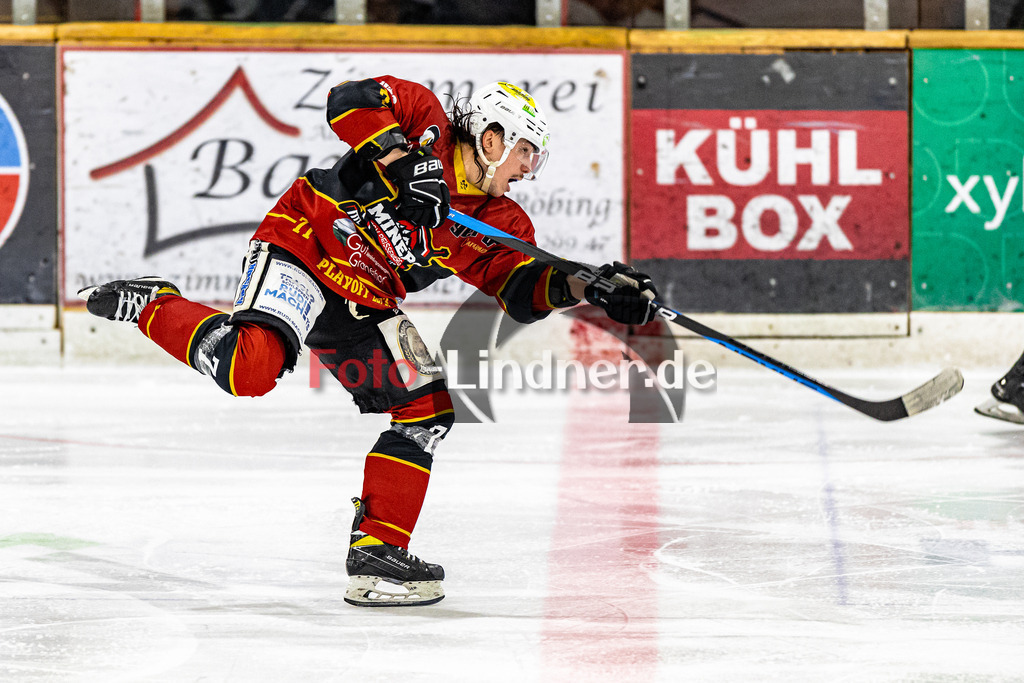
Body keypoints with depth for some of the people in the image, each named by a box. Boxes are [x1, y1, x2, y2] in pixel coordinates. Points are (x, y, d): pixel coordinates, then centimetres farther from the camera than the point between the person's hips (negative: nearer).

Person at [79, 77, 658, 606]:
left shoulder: (500, 224, 7)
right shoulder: (427, 128, -11)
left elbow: (524, 291, 1)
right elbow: (348, 101, -23)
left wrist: (585, 288, -16)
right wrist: (403, 163, -32)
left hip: (365, 307, 8)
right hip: (302, 247, -8)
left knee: (428, 406, 0)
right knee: (250, 370, -33)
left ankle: (379, 550, 5)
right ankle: (151, 306, -8)